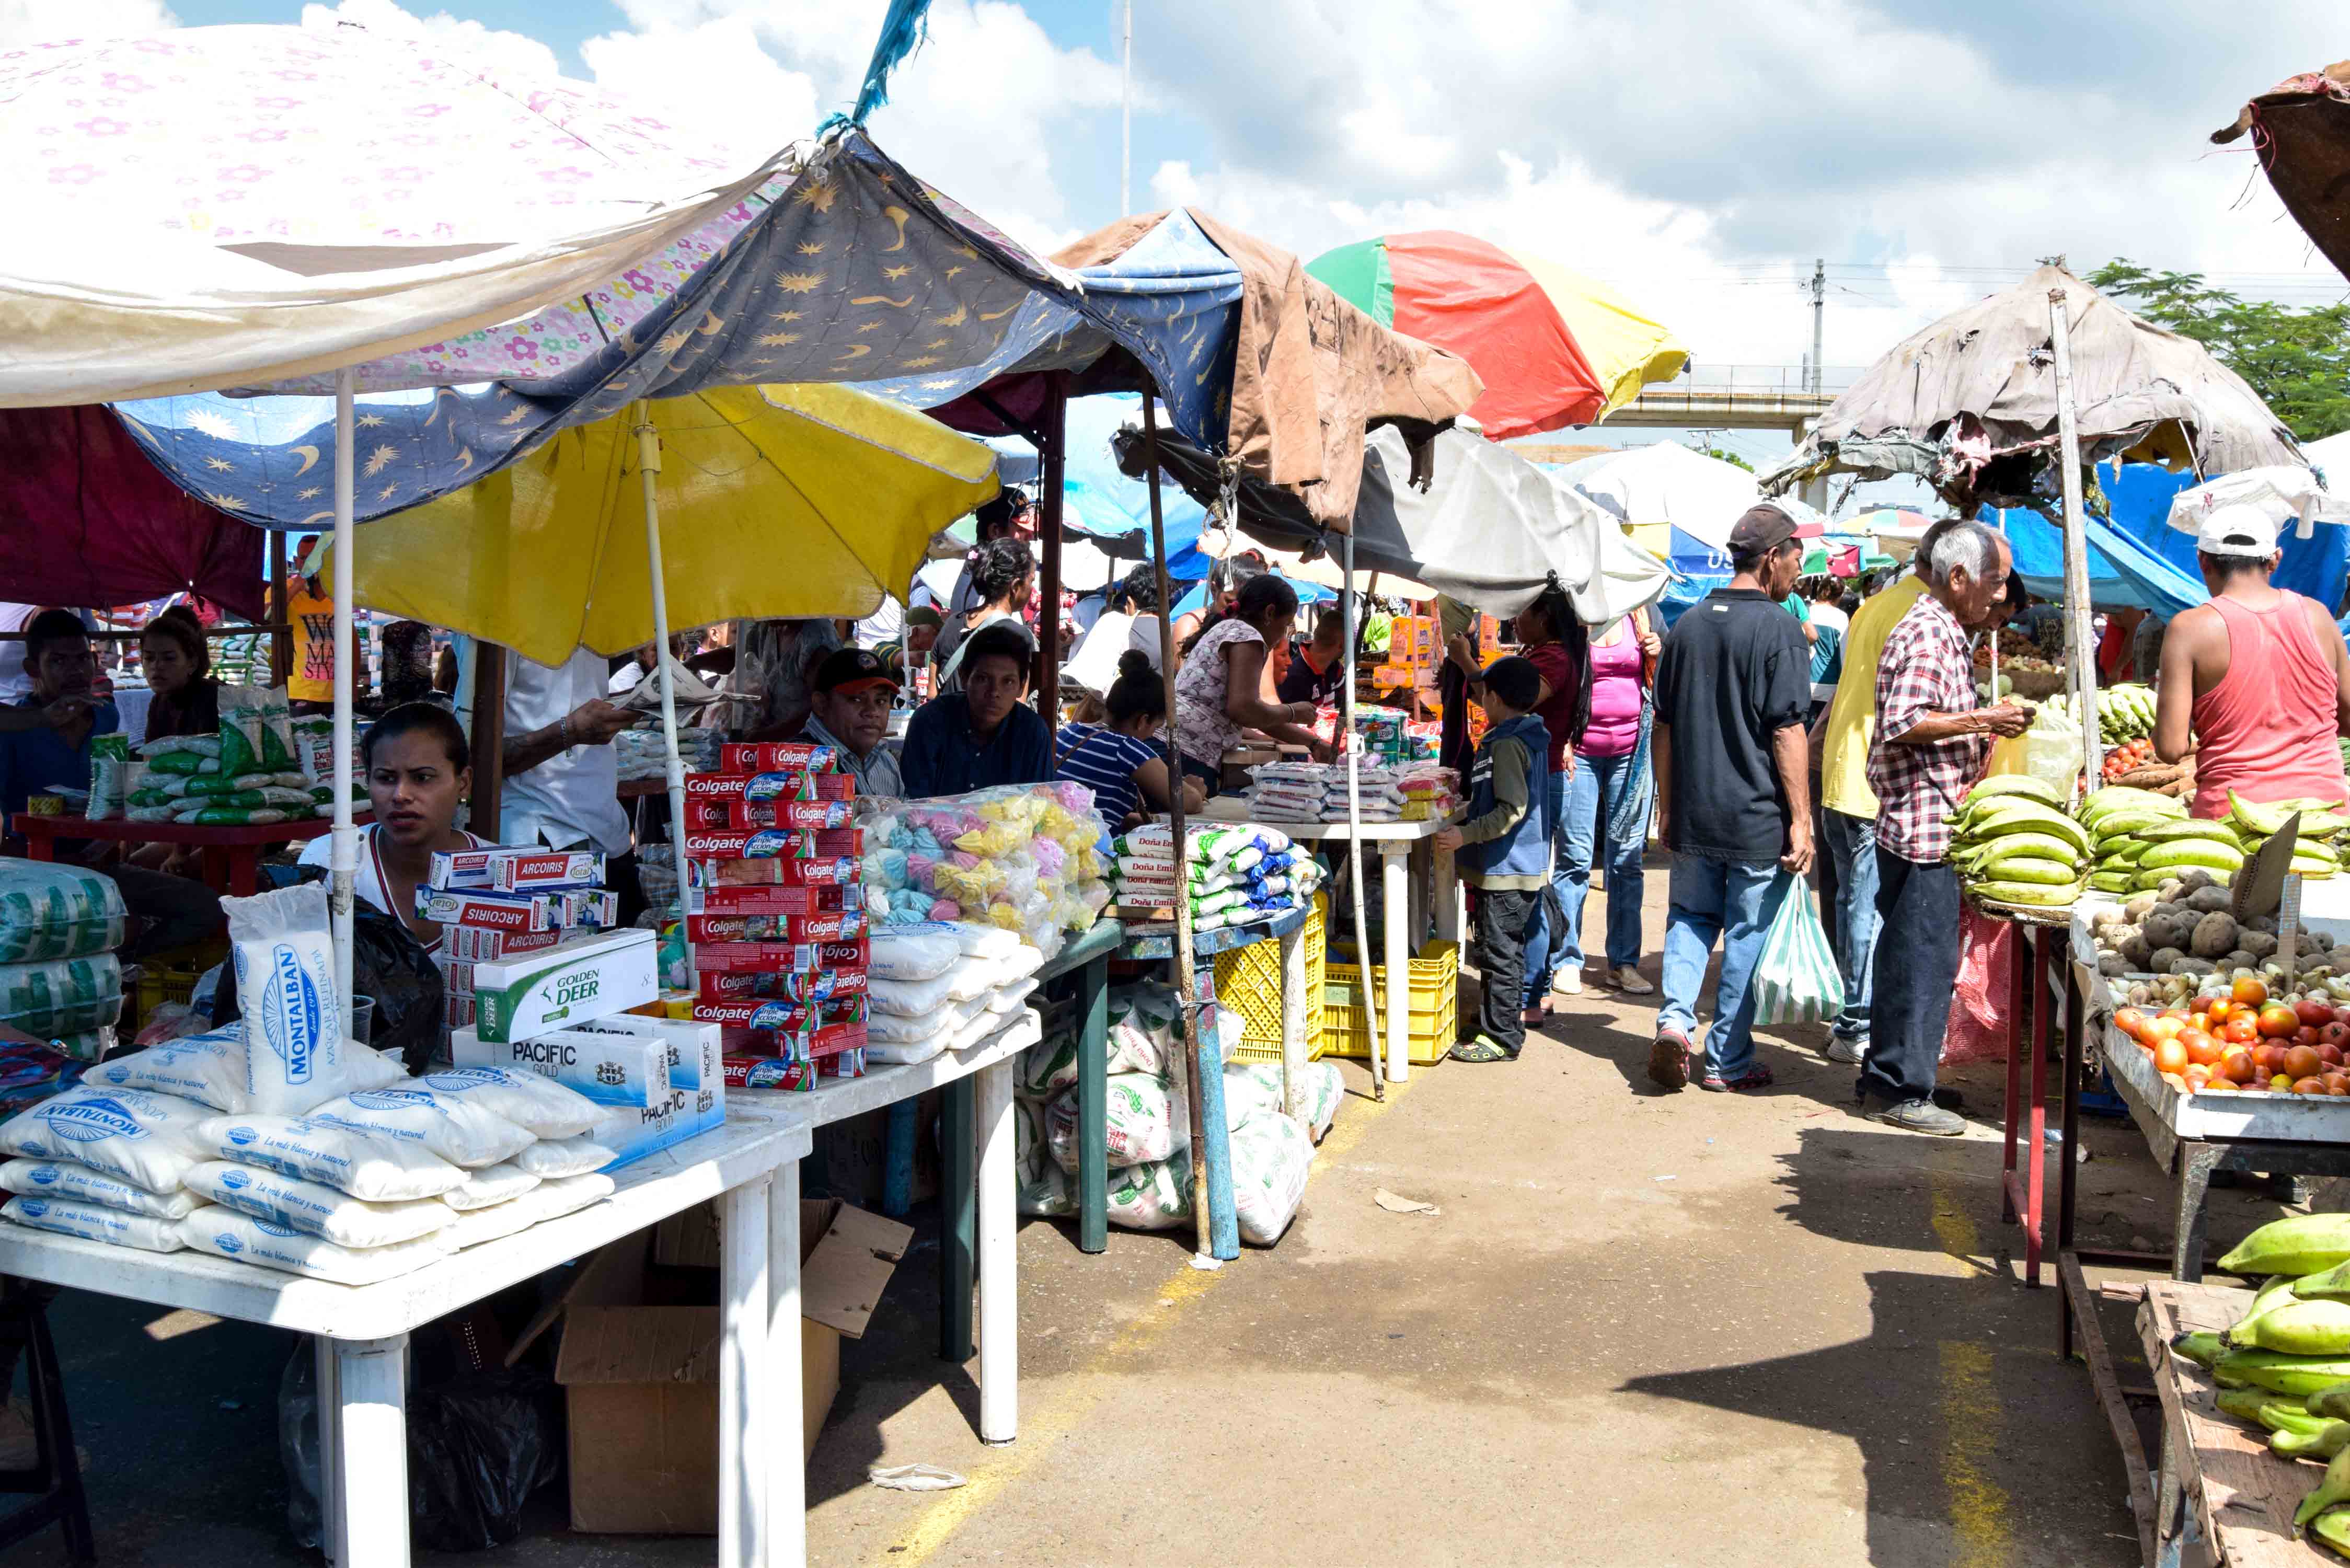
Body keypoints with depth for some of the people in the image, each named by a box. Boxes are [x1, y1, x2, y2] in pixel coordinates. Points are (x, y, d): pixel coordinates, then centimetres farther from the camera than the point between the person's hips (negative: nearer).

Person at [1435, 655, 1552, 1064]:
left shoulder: (1507, 745, -19)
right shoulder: (1530, 737, 12)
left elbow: (1512, 809, -26)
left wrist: (1466, 835, -26)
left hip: (1505, 870, -10)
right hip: (1525, 865, 10)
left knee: (1498, 952, -3)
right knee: (1508, 950, 19)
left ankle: (1501, 1037, 3)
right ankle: (1504, 1025, 29)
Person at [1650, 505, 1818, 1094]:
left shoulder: (1687, 624, 7)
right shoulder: (1780, 630, -12)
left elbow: (1664, 725, 11)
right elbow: (1787, 732, -15)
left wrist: (1666, 807, 18)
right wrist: (1801, 820, -10)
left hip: (1692, 818, 5)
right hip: (1759, 819, -5)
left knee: (1691, 918, 19)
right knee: (1747, 935, 6)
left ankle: (1675, 1019, -2)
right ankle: (1729, 1062, 13)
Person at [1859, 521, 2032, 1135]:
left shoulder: (1946, 633, 19)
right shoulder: (1927, 635, -15)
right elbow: (1902, 724, -23)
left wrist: (1985, 725, 15)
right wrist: (1982, 721, -18)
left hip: (1919, 824, 11)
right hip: (1923, 824, -11)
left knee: (1907, 955, 15)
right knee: (1924, 958, -5)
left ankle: (1885, 1078, 23)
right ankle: (1901, 1089, 1)